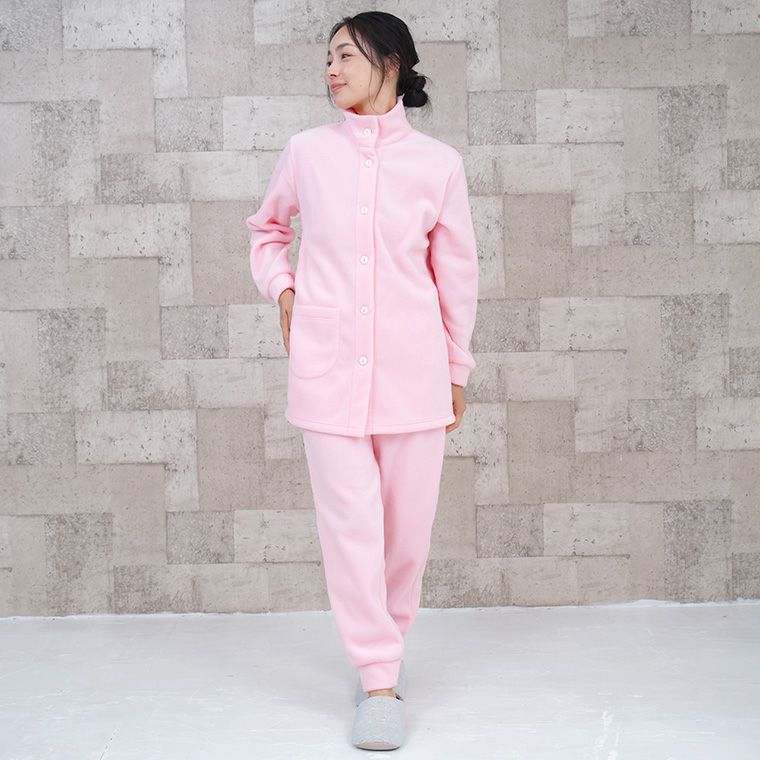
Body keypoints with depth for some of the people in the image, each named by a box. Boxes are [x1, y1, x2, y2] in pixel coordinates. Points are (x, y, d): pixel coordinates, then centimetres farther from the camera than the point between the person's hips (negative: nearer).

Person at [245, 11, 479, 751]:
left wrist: (457, 370, 12)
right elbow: (266, 229, 22)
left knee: (408, 525, 7)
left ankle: (386, 638, 31)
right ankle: (379, 679, 6)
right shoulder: (307, 151, 5)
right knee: (350, 522, -4)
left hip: (412, 368, 0)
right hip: (327, 364, 0)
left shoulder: (438, 162, 3)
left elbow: (456, 272, 9)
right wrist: (282, 290, 5)